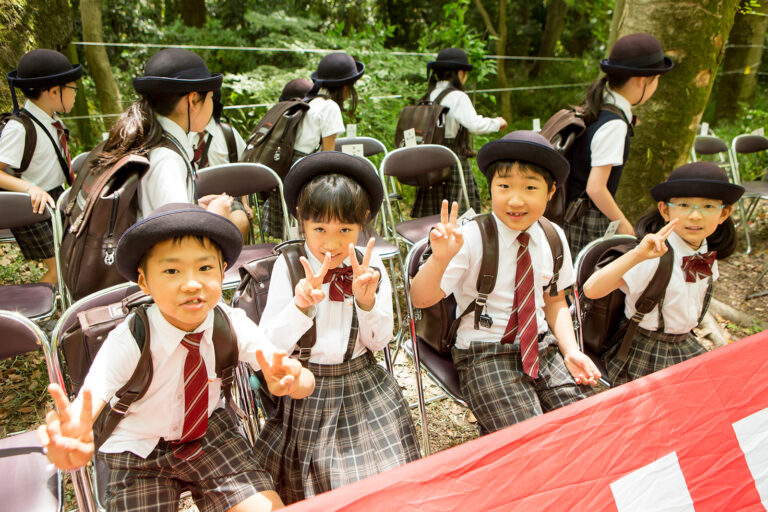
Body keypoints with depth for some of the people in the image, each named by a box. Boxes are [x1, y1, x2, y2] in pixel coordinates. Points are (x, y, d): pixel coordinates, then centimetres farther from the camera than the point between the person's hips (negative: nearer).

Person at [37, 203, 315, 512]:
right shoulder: (129, 342, -27)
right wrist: (71, 440, -63)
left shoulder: (233, 325, -20)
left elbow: (306, 382, -22)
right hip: (139, 451, -1)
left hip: (210, 430, 2)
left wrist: (290, 382, -46)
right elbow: (88, 403, -39)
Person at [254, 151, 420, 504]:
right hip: (308, 389, -1)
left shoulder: (371, 266, -5)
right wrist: (300, 304, -30)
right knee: (312, 482, 5)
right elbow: (271, 345, -13)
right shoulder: (289, 266, -12)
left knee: (384, 482, 5)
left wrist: (367, 300, -20)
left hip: (364, 386, 2)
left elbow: (378, 342, -2)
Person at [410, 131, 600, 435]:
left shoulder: (554, 239, 1)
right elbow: (422, 299, -19)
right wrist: (440, 259, -38)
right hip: (486, 356, -5)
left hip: (542, 347, 6)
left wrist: (571, 351, 2)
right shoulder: (469, 239, -15)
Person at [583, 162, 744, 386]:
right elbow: (592, 290, -39)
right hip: (645, 356, -7)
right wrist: (637, 255, -47)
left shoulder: (708, 256, -2)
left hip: (686, 347, 7)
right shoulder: (655, 255, -24)